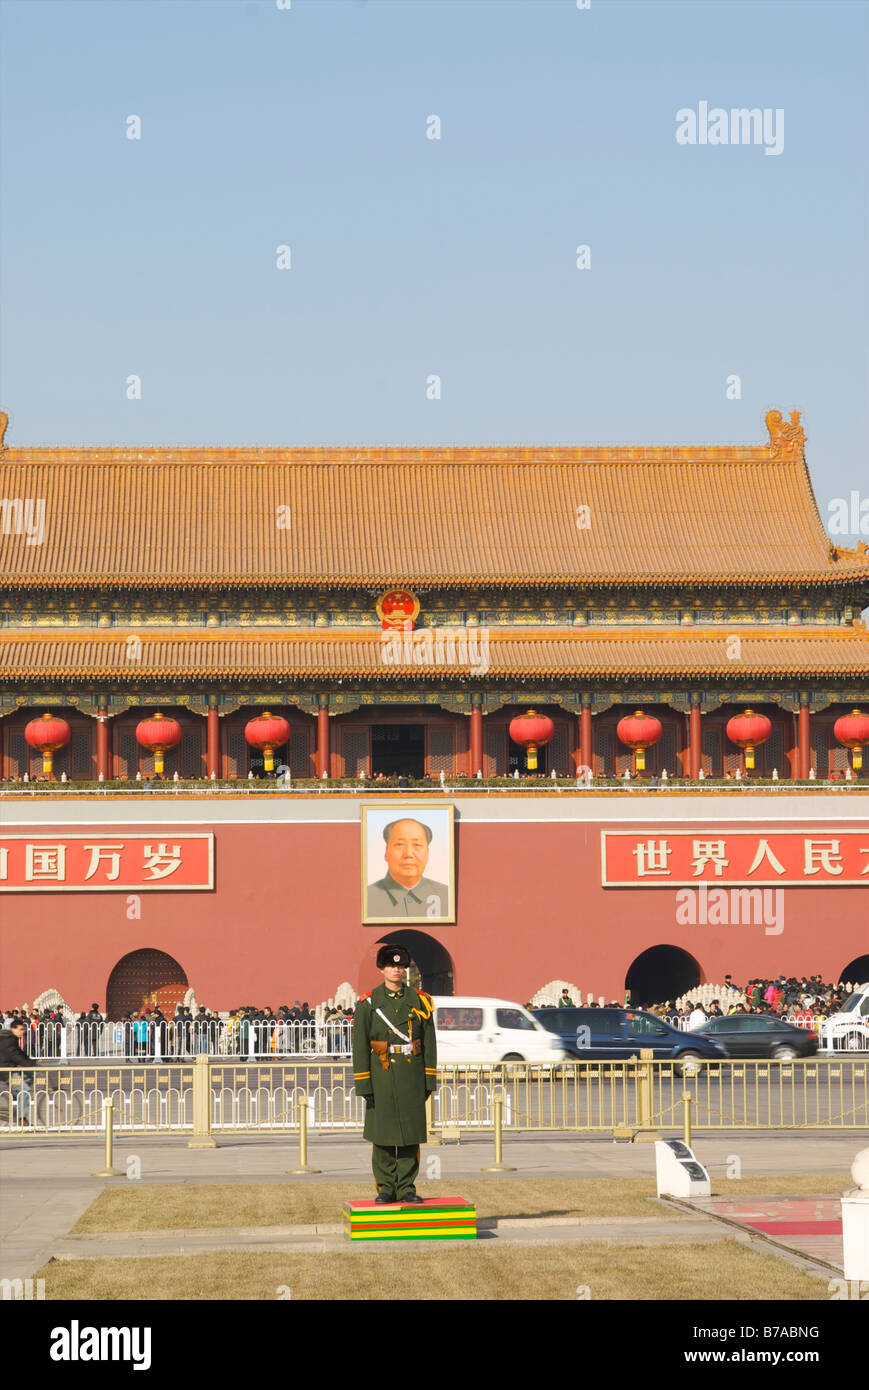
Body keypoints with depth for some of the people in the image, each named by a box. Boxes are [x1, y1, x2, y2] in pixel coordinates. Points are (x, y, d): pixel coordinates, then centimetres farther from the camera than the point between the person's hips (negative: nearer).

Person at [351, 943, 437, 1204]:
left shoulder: (419, 1001, 5)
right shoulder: (369, 1004, -1)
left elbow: (429, 1043, 6)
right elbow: (360, 1046, -3)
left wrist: (429, 1081, 2)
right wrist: (364, 1085, -8)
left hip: (412, 1077, 2)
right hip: (381, 1076, -1)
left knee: (411, 1133, 3)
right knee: (382, 1134, 2)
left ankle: (406, 1187, 9)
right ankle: (385, 1188, 9)